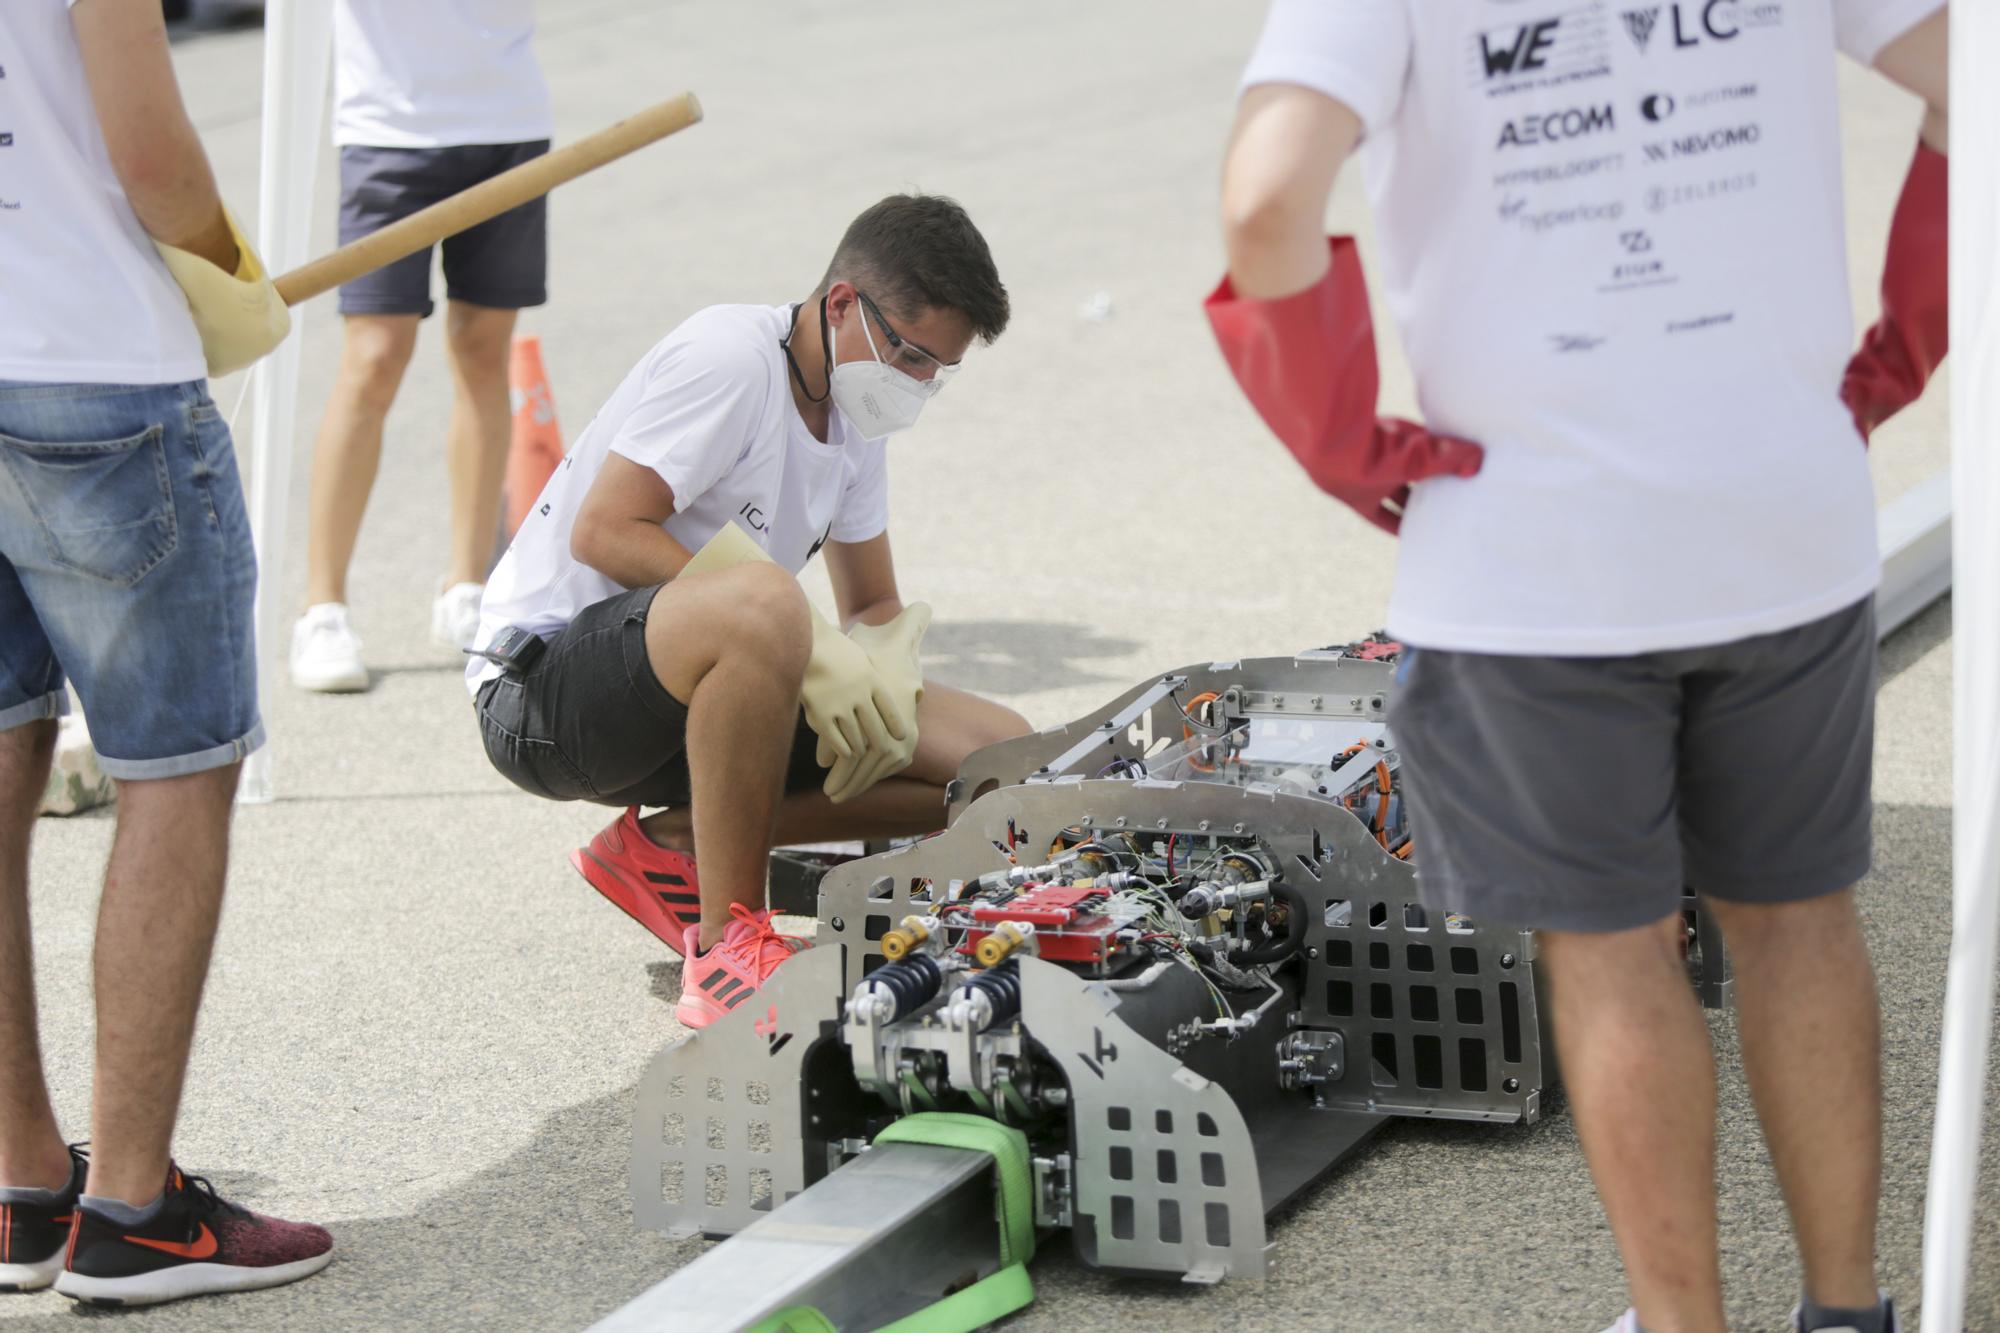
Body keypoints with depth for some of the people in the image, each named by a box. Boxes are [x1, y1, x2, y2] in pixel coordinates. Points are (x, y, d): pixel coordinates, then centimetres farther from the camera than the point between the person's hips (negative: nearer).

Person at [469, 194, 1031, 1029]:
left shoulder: (853, 413, 11)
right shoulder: (731, 355, -15)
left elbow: (876, 607, 19)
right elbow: (604, 533, -23)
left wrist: (880, 680, -7)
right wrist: (807, 647, -26)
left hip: (691, 695, 9)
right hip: (545, 688, -8)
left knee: (999, 758, -4)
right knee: (759, 604, -42)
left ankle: (673, 847, 0)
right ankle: (728, 946, -28)